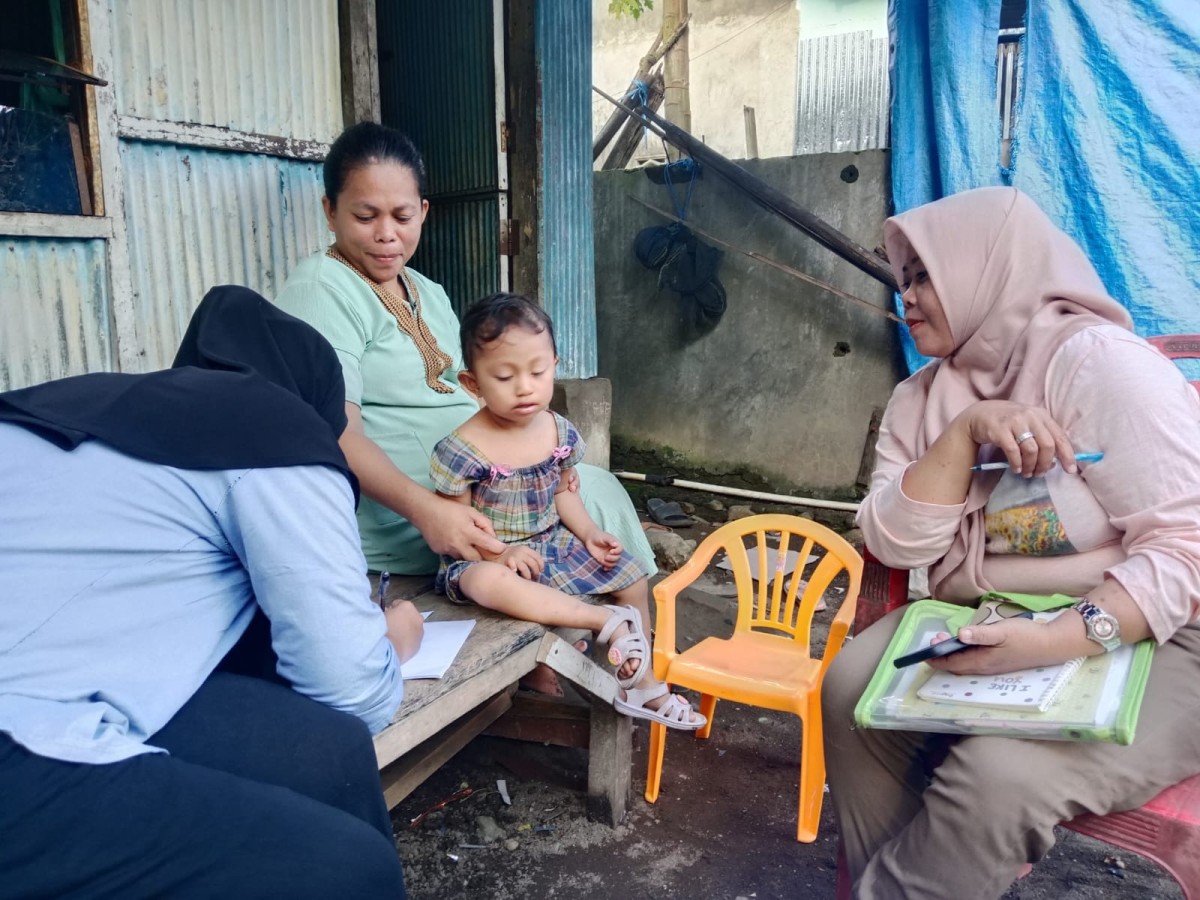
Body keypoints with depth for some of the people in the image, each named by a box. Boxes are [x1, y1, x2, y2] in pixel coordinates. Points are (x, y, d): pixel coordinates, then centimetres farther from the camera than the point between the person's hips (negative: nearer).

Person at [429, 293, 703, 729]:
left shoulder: (560, 432, -4)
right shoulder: (461, 450, -22)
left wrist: (589, 534, -2)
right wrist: (499, 552, -29)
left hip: (552, 544, 6)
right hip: (484, 558, -6)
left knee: (632, 576, 7)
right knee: (490, 584, -41)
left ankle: (641, 685, 25)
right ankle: (607, 622, -26)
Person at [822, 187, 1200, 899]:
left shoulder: (1098, 361, -15)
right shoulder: (922, 399, 3)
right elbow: (895, 545, -7)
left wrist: (1058, 642, -33)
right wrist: (965, 432, -19)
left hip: (1138, 641, -5)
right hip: (986, 628, 6)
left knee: (1000, 773, -28)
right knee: (853, 687, -14)